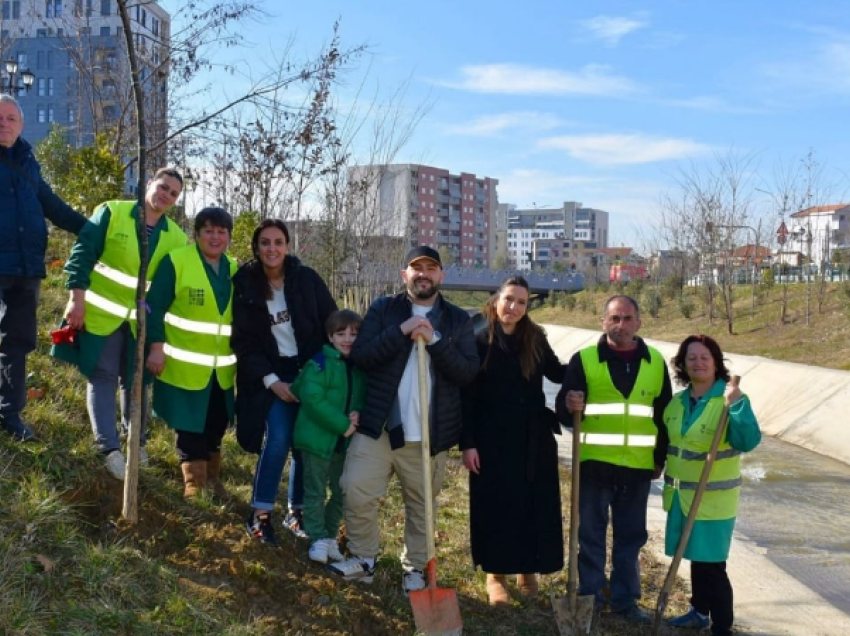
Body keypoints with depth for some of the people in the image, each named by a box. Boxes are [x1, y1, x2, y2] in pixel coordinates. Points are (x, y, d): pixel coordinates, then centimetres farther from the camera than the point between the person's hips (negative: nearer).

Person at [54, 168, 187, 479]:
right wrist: (77, 298, -16)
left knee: (135, 381, 13)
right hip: (102, 313, -3)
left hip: (144, 320, 3)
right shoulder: (112, 213, -8)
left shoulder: (177, 238, 1)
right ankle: (110, 448, 1)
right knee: (103, 379, -2)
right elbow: (82, 254, -10)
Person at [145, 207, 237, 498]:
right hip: (185, 365, -5)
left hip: (221, 368, 6)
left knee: (216, 426, 14)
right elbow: (154, 307, -13)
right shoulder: (176, 262, -12)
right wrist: (156, 347, -18)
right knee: (190, 428, 2)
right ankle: (195, 483, 16)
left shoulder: (234, 269, 8)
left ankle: (212, 478, 33)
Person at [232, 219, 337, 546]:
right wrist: (271, 381, -12)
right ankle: (260, 514, -2)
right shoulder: (244, 285, -5)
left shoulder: (307, 279, -4)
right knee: (278, 439, -16)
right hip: (272, 374, -1)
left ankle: (297, 511, 19)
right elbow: (243, 341, -4)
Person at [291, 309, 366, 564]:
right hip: (318, 438, -6)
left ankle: (330, 536, 30)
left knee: (341, 492, 15)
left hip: (345, 441, 6)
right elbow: (313, 400, -22)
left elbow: (365, 398, 11)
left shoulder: (361, 367, 4)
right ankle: (318, 539, 14)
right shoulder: (319, 364, -14)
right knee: (316, 492, 3)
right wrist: (342, 424, -22)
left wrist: (359, 413, -13)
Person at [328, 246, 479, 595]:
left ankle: (415, 567, 30)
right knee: (356, 491, -4)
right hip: (378, 425, 0)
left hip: (429, 432, 0)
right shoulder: (383, 309, 4)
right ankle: (363, 559, 17)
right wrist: (401, 331, -19)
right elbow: (360, 355, -8)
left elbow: (468, 372, -7)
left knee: (421, 504, 12)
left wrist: (434, 340, -18)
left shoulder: (458, 320, 4)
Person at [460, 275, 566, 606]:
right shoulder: (479, 341, -7)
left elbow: (557, 373, 16)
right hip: (493, 439, -3)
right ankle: (495, 573, 18)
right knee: (496, 505, 3)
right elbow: (467, 396, -6)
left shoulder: (536, 339, 2)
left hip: (534, 438, 3)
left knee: (534, 504, 8)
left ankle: (528, 569, 25)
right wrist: (467, 443, -11)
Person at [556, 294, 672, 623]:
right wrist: (570, 406, -27)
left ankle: (625, 598, 25)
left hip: (638, 465, 3)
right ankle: (590, 596, 19)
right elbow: (562, 408, -5)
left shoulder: (655, 362, 6)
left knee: (631, 536, 12)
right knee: (591, 534, 6)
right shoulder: (584, 359, -4)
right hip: (594, 462, -2)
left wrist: (661, 457, 10)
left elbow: (664, 413, 12)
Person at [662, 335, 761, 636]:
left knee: (711, 563, -3)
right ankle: (700, 611, 34)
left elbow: (749, 441, -28)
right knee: (695, 557, 18)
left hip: (713, 498, -6)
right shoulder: (677, 402, 5)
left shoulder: (731, 399, -15)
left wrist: (736, 406, -38)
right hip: (681, 496, 6)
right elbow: (666, 440, 20)